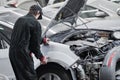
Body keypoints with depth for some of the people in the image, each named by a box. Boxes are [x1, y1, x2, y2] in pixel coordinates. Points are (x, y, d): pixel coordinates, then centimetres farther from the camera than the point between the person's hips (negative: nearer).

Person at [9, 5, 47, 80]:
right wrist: (41, 57, 7)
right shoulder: (36, 23, -8)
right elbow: (35, 43, -7)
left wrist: (42, 40, 34)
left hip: (12, 52, 8)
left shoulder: (19, 20, 16)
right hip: (22, 53, -8)